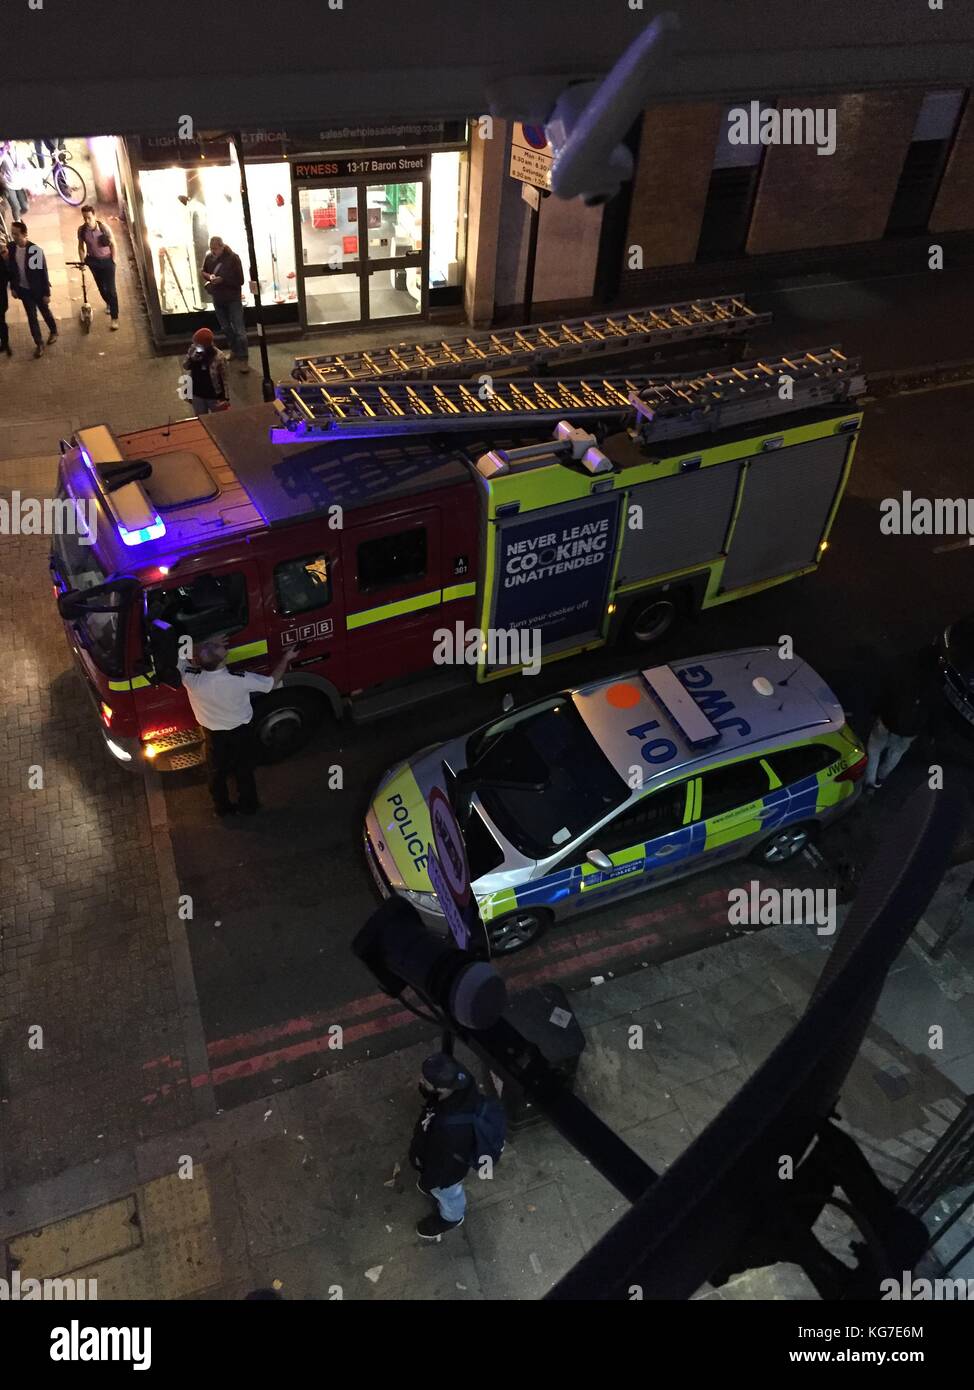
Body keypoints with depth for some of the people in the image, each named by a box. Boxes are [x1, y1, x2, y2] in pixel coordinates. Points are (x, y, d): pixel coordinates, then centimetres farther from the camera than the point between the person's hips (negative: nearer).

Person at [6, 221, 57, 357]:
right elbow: (11, 268, 5)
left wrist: (46, 293, -14)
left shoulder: (35, 250, -21)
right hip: (23, 289, 4)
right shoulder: (12, 248, -7)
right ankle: (38, 344, 20)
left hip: (37, 289, -4)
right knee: (31, 317, 9)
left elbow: (43, 272, -16)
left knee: (45, 312, 18)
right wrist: (13, 287, 6)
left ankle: (54, 331, 45)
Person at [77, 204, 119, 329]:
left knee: (110, 289, -5)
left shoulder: (104, 228, -19)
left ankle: (114, 318, 0)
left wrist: (113, 261, -7)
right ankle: (109, 304, 46)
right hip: (93, 261, 3)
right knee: (101, 287, 17)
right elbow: (81, 247, 1)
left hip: (107, 260, -3)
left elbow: (113, 245, -8)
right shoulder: (81, 230, -12)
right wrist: (83, 262, -2)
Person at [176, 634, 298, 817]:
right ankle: (248, 806, 45)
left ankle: (223, 808, 47)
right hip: (241, 733, -1)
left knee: (217, 773, 26)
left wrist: (207, 645, -13)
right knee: (244, 771, 25)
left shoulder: (190, 679, -32)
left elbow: (179, 656, -9)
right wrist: (286, 659, -7)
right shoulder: (240, 680, -37)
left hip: (213, 735, 1)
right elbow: (272, 683, -19)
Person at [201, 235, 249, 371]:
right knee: (226, 328, 17)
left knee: (239, 330, -8)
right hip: (217, 299, 6)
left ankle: (243, 359, -3)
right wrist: (208, 276, -7)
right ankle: (235, 352, 34)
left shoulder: (233, 258, -15)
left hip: (233, 299, -6)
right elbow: (202, 271, 16)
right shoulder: (209, 258, -1)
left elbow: (240, 281, -15)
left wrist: (222, 280, -24)